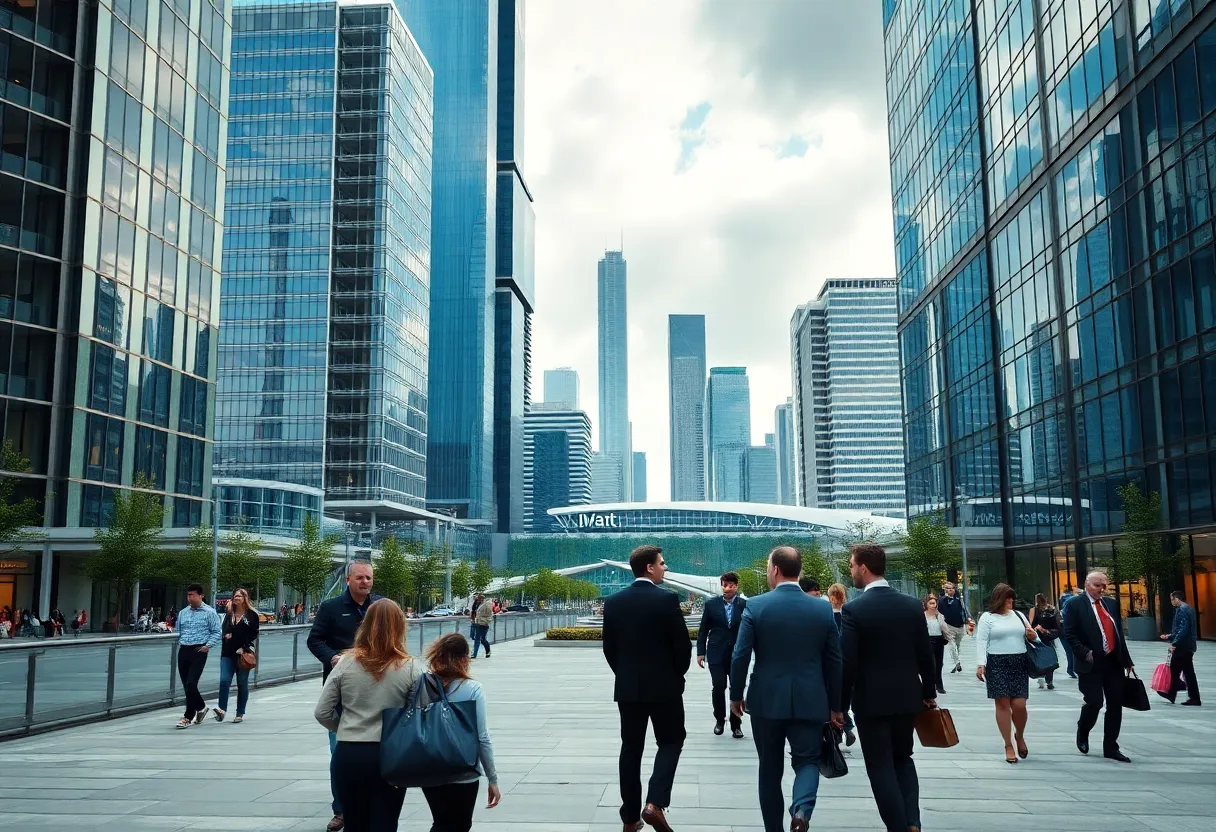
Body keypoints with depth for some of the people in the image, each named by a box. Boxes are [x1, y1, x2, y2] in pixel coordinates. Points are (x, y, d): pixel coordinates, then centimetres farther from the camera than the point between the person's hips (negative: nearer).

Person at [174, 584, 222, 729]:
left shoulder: (209, 613, -2)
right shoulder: (183, 613, 14)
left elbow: (217, 632, -2)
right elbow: (178, 631, 24)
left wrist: (208, 645, -13)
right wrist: (180, 643, 9)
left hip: (199, 651, -6)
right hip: (183, 651, 6)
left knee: (191, 684, -12)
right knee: (186, 684, 9)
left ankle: (188, 716, -3)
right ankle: (200, 707, 31)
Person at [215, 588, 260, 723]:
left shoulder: (252, 614, 0)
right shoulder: (229, 614, 14)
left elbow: (254, 634, -4)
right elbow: (224, 631, 22)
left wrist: (244, 647, -14)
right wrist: (226, 635, -1)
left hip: (243, 653, -3)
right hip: (228, 653, 3)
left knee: (242, 683, 5)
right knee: (224, 680, -12)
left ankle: (240, 713, 12)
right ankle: (221, 709, -10)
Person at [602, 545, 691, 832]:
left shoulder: (613, 602, 0)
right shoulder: (667, 599, -13)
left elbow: (609, 648, 5)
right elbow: (683, 645, -10)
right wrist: (676, 675, 7)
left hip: (627, 687, 4)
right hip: (664, 685, -4)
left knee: (631, 749, 11)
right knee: (671, 742, 12)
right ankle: (654, 803, -4)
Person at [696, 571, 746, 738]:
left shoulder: (745, 605, -1)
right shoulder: (711, 604, 3)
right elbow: (703, 630, 6)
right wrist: (701, 652, 2)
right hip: (717, 654, 0)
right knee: (718, 687, -3)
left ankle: (736, 724, 17)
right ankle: (719, 719, 20)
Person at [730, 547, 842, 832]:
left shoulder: (756, 606, -8)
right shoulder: (823, 608, -1)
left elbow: (740, 656, -8)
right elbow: (834, 662, 3)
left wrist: (736, 695, 6)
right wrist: (836, 706, 13)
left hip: (767, 700, 0)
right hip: (809, 701, 1)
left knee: (770, 768, 13)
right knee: (807, 760, 10)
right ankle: (801, 809, -17)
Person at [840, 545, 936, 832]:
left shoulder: (854, 609, -15)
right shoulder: (913, 605, 0)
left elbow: (848, 663, -15)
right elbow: (925, 655, 5)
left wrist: (841, 705, -5)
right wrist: (929, 692, 19)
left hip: (871, 700, -5)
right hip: (907, 696, 5)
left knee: (881, 766, 6)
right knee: (903, 759, 21)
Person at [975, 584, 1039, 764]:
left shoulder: (1018, 615, 14)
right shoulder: (987, 617, 2)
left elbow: (1031, 637, 21)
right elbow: (981, 642, -2)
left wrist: (1033, 637, -3)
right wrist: (980, 664, -12)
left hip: (1020, 664, 3)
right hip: (997, 664, -3)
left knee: (1019, 705, -3)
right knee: (1003, 704, -1)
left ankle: (1019, 735, 26)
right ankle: (1008, 745, 10)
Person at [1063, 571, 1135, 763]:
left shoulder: (1111, 604, 13)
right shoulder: (1074, 604, -5)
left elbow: (1119, 633, 15)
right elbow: (1069, 634, -9)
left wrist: (1126, 660, 11)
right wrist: (1085, 653, -17)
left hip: (1114, 662, 6)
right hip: (1091, 664, -5)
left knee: (1115, 705, 5)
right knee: (1094, 702, -8)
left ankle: (1110, 747, 16)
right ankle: (1082, 733, 22)